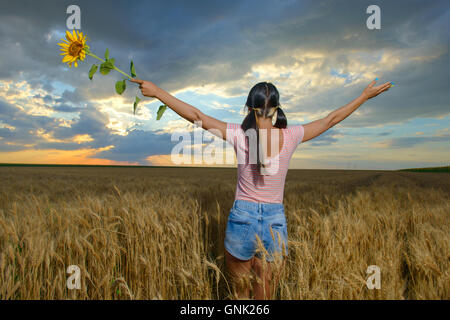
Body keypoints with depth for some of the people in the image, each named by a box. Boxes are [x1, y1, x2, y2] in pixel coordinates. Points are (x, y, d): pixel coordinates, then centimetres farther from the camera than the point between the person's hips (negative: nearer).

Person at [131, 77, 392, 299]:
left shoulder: (240, 135, -12)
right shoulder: (290, 136, -6)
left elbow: (196, 116, -8)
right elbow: (330, 120, 6)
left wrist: (157, 91, 0)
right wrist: (366, 95, 20)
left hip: (242, 217, -1)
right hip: (275, 221, 2)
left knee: (240, 286, 22)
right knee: (265, 286, 21)